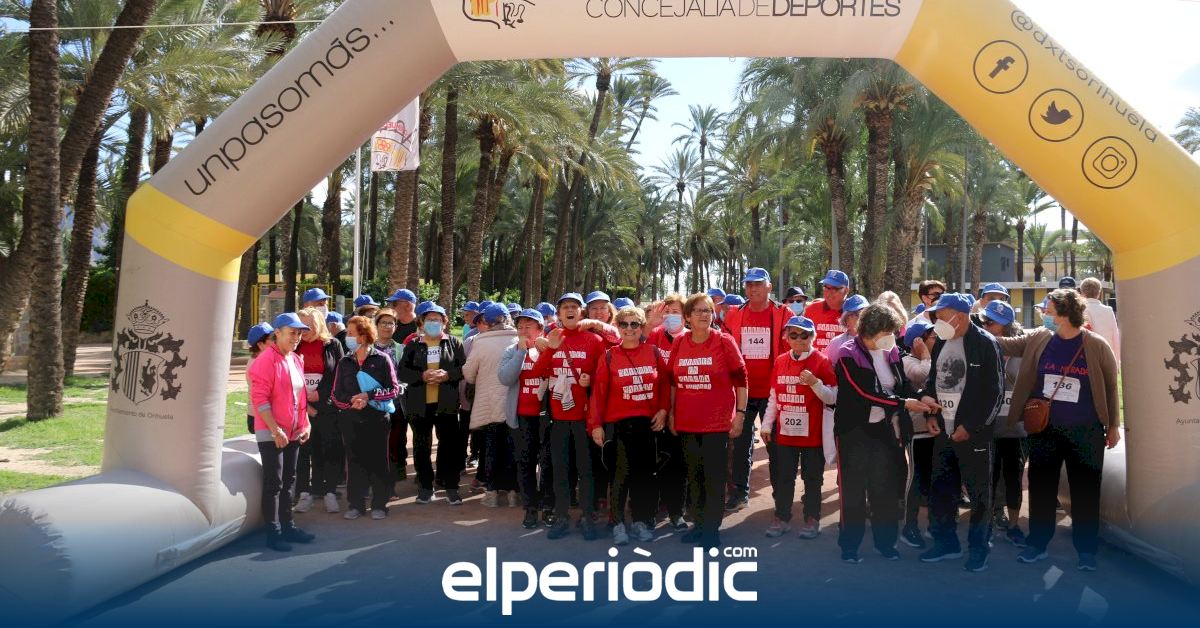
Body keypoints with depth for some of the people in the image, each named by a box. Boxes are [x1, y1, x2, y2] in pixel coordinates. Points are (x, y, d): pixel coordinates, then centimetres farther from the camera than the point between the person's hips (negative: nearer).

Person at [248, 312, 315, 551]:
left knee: (289, 480, 14)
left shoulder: (296, 360, 11)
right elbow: (259, 399, -18)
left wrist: (305, 424, 12)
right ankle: (273, 533, 5)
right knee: (273, 482, -2)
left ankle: (287, 526, 24)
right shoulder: (266, 360, -13)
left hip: (294, 432, 8)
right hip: (271, 433, -8)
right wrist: (275, 430, -20)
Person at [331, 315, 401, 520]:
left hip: (377, 419, -3)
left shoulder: (381, 360, -1)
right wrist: (351, 401, -12)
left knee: (378, 461, 2)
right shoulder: (344, 363, 10)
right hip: (351, 420, 3)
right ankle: (356, 504, 16)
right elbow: (337, 395, 9)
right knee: (355, 461, 5)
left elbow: (394, 389, -4)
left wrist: (369, 395, -16)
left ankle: (379, 504, 12)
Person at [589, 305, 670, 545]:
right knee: (620, 473, 0)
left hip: (647, 423, 2)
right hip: (617, 424, -2)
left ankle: (641, 521, 19)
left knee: (644, 473, 8)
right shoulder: (609, 356, -1)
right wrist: (595, 425, -6)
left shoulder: (653, 352, 4)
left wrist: (663, 410, 0)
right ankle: (618, 523, 11)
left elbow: (664, 384, 11)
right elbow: (598, 392, -3)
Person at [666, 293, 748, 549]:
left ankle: (712, 528, 12)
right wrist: (670, 412, 10)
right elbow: (672, 380, 12)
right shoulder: (679, 343, 3)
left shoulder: (724, 341, -6)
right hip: (686, 422, 4)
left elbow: (740, 379, -4)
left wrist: (740, 413, -8)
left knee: (714, 475, 2)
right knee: (694, 475, 13)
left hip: (717, 422, -4)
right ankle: (699, 523, 25)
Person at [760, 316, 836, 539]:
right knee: (783, 477, 11)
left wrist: (815, 383, -25)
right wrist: (766, 425, 8)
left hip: (812, 433, -4)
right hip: (785, 431, 4)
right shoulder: (780, 362, 5)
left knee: (812, 477, 7)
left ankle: (812, 519, 19)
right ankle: (782, 518, 22)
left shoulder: (822, 362, -7)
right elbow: (773, 397, 10)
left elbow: (832, 398, -9)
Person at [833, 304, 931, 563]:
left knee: (885, 486, 10)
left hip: (883, 427, 5)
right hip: (855, 430, -5)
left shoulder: (890, 352, 4)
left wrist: (920, 398, -14)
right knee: (854, 488, 3)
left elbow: (903, 384, 7)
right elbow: (865, 393, -21)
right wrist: (903, 403, -23)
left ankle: (885, 541, 24)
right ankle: (849, 544, 14)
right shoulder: (849, 355, -15)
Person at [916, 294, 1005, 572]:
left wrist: (970, 427, -13)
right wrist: (931, 414, 6)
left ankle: (978, 549, 16)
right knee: (940, 490, 13)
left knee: (979, 493, 3)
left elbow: (994, 392, -12)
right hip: (943, 431, 7)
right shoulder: (941, 343, 10)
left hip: (973, 432, -7)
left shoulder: (985, 343, -10)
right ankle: (946, 543, 27)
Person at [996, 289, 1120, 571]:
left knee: (1085, 492, 7)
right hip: (1044, 430, 3)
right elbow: (1005, 344, 7)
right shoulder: (1037, 340, -1)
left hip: (1085, 432, -2)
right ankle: (1037, 543, 23)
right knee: (1041, 489, 10)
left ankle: (1086, 550, 21)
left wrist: (1114, 425, 2)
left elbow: (1111, 386, 0)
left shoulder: (1097, 346, -7)